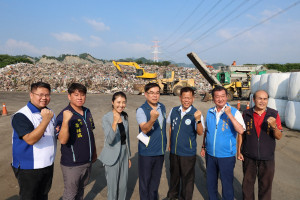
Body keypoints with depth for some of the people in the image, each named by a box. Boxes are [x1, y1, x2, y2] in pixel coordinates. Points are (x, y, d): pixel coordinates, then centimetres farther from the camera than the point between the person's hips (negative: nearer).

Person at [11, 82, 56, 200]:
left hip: (48, 165, 7)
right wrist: (45, 120, -40)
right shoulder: (21, 116, -18)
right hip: (28, 168, -6)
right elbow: (30, 140, -30)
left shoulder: (49, 113, 6)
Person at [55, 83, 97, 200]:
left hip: (87, 162, 6)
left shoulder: (87, 112, 4)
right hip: (72, 164, -6)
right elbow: (62, 140, -29)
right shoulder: (64, 115, -18)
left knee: (81, 190, 24)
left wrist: (94, 152, 17)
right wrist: (65, 120, -41)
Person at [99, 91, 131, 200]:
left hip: (124, 154, 5)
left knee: (123, 185, 16)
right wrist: (114, 123, -40)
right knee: (112, 186, 8)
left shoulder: (125, 117, 2)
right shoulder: (106, 118, -16)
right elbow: (110, 140, -26)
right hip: (112, 156, -5)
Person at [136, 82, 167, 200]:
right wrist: (152, 119, -50)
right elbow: (144, 129, -31)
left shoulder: (162, 107, 3)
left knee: (155, 179, 21)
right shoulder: (141, 110, -17)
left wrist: (164, 144, 11)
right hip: (146, 152, -5)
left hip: (160, 151, 6)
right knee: (145, 180, 9)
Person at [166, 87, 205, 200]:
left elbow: (200, 133, -22)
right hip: (174, 151, 4)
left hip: (188, 152, -4)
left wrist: (198, 120, -39)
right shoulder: (174, 111, -1)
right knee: (174, 175, 23)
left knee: (187, 178, 11)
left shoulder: (196, 114, -13)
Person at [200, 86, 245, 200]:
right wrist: (203, 147, 15)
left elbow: (241, 131, -25)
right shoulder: (210, 112, 4)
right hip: (210, 154, 5)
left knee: (227, 183, 9)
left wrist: (229, 114, -30)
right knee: (210, 182, 19)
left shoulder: (234, 112, -11)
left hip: (226, 155, -4)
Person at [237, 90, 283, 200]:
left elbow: (279, 136, -6)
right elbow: (241, 133, 2)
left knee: (265, 184, 14)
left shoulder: (274, 114, -6)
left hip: (267, 157, 0)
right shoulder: (246, 114, -5)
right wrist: (239, 151, 1)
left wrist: (274, 126, -26)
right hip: (249, 157, 0)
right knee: (248, 182, 16)